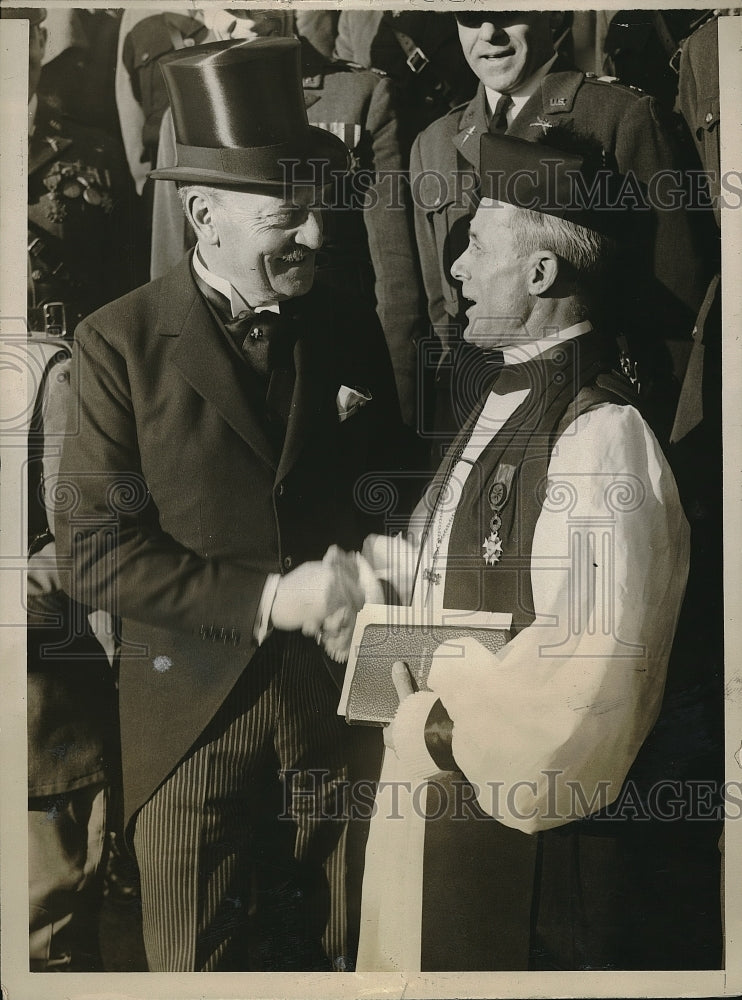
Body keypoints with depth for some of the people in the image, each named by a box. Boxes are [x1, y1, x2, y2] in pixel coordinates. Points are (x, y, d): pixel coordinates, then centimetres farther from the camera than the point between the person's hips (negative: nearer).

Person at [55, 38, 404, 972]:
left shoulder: (348, 328, 1)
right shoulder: (120, 343, -10)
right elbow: (93, 552, -12)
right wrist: (266, 598, -18)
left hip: (333, 694, 3)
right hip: (194, 709, -2)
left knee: (324, 949, 19)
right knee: (198, 963, 14)